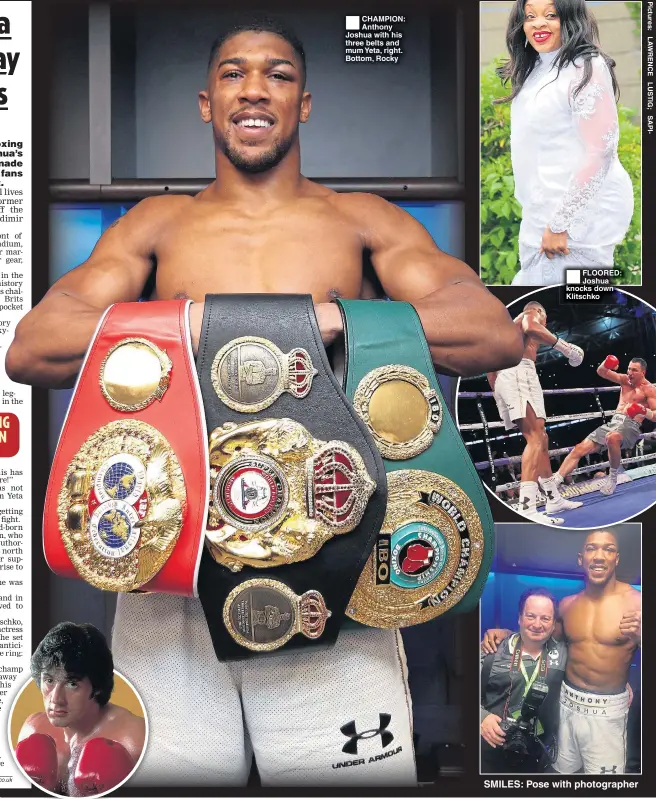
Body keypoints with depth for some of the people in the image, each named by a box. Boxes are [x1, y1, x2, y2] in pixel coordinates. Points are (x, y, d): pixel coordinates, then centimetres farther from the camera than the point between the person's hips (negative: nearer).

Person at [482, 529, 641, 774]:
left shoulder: (635, 602, -13)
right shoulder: (568, 604, 1)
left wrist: (639, 637, -32)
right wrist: (506, 633, 1)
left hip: (607, 710, -4)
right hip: (567, 702, 4)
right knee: (561, 770, 18)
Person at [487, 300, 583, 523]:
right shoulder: (531, 314, 13)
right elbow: (530, 328, -15)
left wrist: (498, 396, 33)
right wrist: (564, 346, -11)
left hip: (503, 377, 9)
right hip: (518, 372, -9)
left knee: (540, 438, 15)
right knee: (535, 439, -20)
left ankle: (553, 498, 20)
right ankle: (527, 509, -35)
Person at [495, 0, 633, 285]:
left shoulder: (586, 68, -13)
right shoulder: (534, 69, 12)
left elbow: (600, 151, -19)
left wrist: (559, 223, -21)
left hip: (582, 211, -8)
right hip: (544, 209, 9)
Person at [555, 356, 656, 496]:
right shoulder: (625, 380, 15)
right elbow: (601, 372, 4)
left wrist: (644, 411, -27)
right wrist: (605, 364, -19)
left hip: (631, 426, -6)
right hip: (613, 422, 6)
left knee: (612, 437, -43)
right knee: (580, 448, -10)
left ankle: (613, 476, -21)